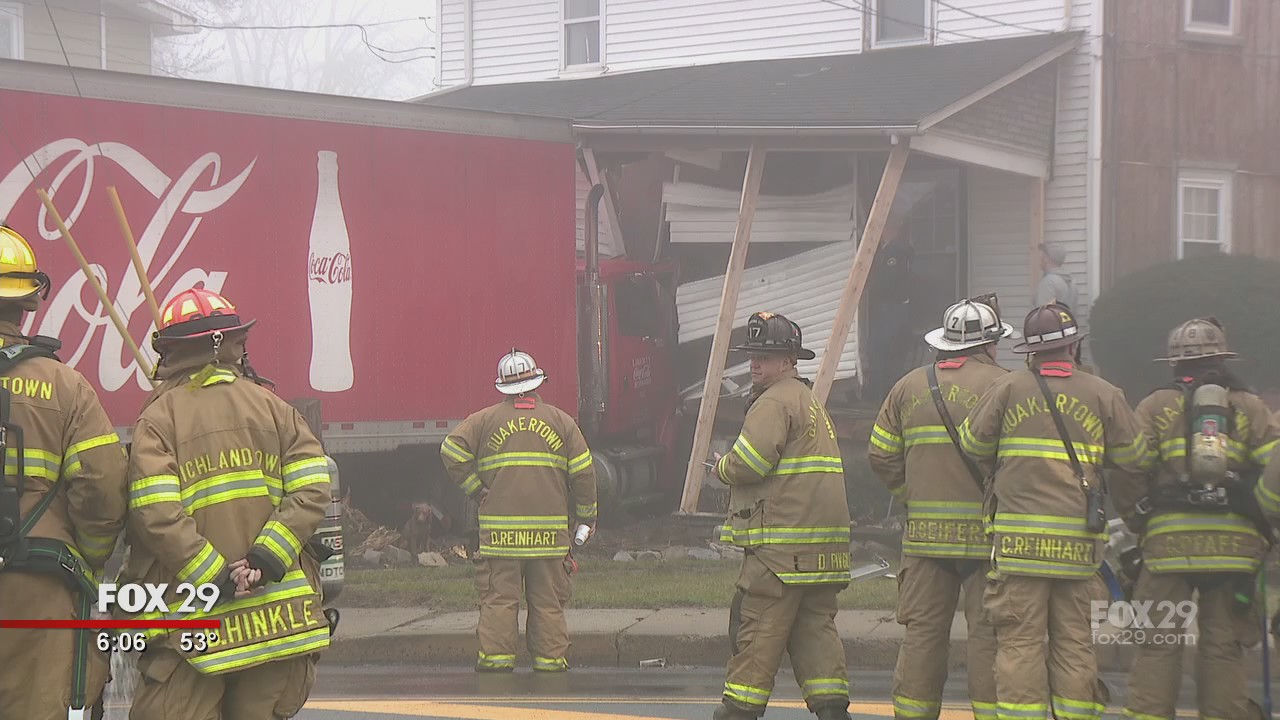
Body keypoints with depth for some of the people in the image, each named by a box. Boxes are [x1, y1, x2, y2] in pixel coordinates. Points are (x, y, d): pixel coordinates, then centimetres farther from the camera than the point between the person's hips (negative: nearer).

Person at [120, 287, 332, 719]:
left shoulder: (158, 418, 0)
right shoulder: (273, 408, 10)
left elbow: (155, 514, -13)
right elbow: (311, 491, -3)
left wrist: (215, 578, -13)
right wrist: (265, 560, -10)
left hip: (197, 622, -3)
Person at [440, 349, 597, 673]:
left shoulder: (486, 419, 2)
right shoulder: (560, 421, 5)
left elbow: (452, 451, -7)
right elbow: (583, 471, 4)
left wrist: (476, 489, 1)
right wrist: (586, 518, 13)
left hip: (499, 530, -1)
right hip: (550, 529, 1)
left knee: (499, 598, 3)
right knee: (548, 601, 6)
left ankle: (495, 658, 0)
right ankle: (550, 660, 7)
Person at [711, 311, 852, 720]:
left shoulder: (774, 401, -10)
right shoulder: (809, 399, 23)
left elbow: (747, 465, -18)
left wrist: (720, 468, 3)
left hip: (782, 542, -10)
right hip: (822, 543, 10)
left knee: (759, 625, -5)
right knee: (815, 624, 8)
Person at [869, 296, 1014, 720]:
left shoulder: (909, 387, 11)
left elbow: (882, 455, 12)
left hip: (925, 528, 4)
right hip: (985, 529, -4)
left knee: (923, 629, 7)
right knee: (988, 630, -1)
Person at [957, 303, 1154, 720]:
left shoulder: (1008, 389, 0)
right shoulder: (1103, 395, 3)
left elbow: (974, 445, 7)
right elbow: (1137, 459, 6)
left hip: (1018, 541, -1)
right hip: (1080, 544, 2)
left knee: (1019, 643, -1)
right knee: (1075, 645, 8)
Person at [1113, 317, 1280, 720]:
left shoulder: (1157, 407, 7)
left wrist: (1135, 522, 11)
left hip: (1170, 538, -1)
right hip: (1234, 542, 1)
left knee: (1157, 643, 2)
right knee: (1223, 646, 6)